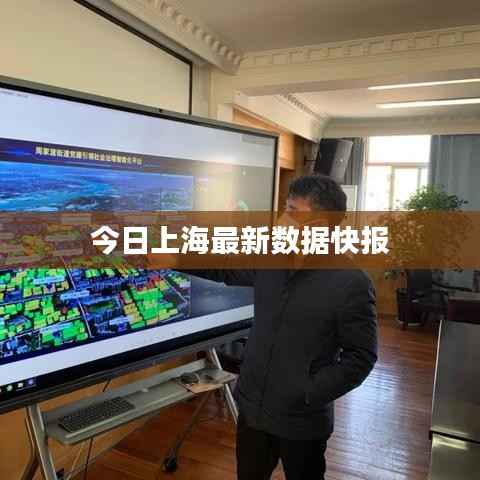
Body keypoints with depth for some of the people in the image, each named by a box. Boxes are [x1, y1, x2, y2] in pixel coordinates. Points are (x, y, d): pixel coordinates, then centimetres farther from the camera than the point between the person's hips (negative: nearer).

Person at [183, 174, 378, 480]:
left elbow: (361, 356, -15)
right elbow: (224, 268, 8)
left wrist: (311, 394, -18)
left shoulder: (352, 283, -20)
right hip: (253, 407, 5)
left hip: (302, 420, -5)